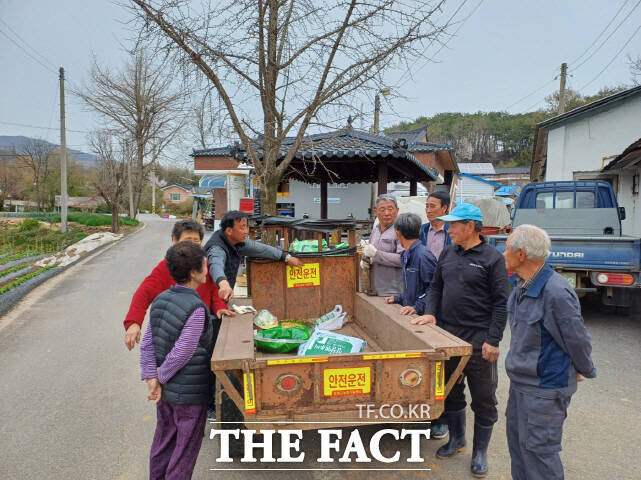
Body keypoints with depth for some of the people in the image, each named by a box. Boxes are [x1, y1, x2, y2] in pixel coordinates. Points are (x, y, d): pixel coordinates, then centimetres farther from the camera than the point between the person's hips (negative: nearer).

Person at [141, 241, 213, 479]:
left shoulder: (161, 299, -1)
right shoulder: (196, 308, -24)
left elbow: (147, 343, -1)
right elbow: (182, 352, -22)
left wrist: (151, 378, -3)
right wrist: (162, 376, -8)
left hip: (166, 389, 7)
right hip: (190, 392, -7)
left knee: (164, 439, 23)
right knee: (186, 446, 11)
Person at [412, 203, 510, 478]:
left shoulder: (491, 258, -9)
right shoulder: (448, 254, 8)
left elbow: (501, 302, -11)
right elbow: (436, 287, 15)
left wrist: (493, 340, -15)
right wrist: (431, 313, -1)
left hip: (479, 340, -5)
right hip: (448, 334, 6)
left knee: (483, 398, 8)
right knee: (451, 391, 18)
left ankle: (480, 451, 25)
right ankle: (457, 439, 38)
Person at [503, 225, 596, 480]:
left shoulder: (556, 292, -28)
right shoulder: (522, 286, 1)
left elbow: (578, 340, -17)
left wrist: (585, 371, -1)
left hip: (545, 387, -9)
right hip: (521, 380, 9)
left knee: (538, 448, 4)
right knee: (516, 437, 21)